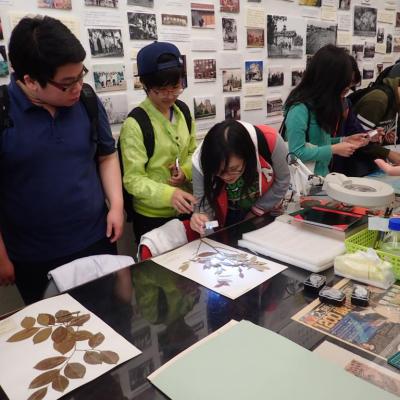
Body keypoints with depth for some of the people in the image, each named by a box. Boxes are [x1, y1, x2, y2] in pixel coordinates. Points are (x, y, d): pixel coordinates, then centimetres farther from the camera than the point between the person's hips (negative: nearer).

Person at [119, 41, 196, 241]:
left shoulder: (183, 111, 1)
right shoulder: (135, 124, -19)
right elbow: (133, 179, -20)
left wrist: (186, 171, -9)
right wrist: (168, 194, -35)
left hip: (184, 210, 6)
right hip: (152, 216, -6)